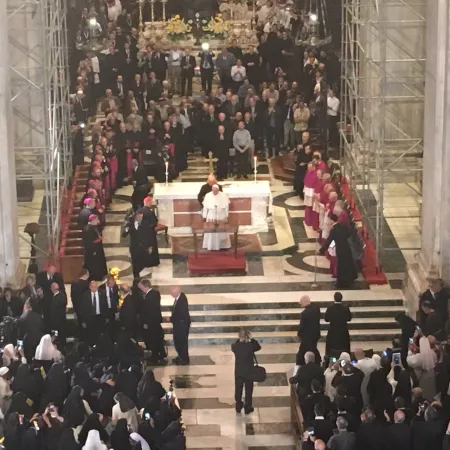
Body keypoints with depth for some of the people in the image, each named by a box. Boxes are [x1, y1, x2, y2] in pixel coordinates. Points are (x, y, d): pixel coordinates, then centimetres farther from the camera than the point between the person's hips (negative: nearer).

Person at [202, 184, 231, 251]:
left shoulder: (223, 195, -5)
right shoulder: (208, 196, -4)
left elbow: (226, 206, 0)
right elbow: (205, 207, 0)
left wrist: (226, 215, 0)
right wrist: (204, 216, 1)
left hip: (221, 216, 0)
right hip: (211, 216, 0)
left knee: (222, 232, 5)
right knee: (211, 232, -1)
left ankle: (222, 246, 13)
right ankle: (211, 246, 5)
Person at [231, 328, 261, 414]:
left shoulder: (235, 346, -17)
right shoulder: (250, 346, -22)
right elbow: (259, 347, -1)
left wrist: (239, 339, 0)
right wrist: (251, 338, -3)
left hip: (238, 372, 2)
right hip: (249, 372, -2)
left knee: (238, 389, 18)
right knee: (248, 390, 14)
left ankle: (238, 407, 31)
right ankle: (248, 408, 23)